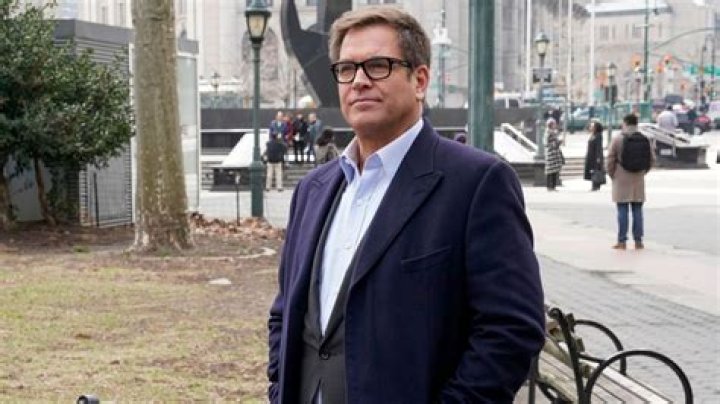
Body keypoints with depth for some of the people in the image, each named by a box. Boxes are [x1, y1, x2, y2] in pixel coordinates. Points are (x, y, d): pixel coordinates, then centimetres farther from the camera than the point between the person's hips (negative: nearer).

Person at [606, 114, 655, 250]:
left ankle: (622, 241, 1)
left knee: (622, 210, 0)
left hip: (621, 180, -3)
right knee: (637, 210, 8)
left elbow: (610, 160, -8)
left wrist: (612, 174, 6)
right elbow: (652, 159, 5)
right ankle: (638, 241, 10)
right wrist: (643, 172, 16)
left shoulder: (617, 140, -7)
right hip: (638, 180, 3)